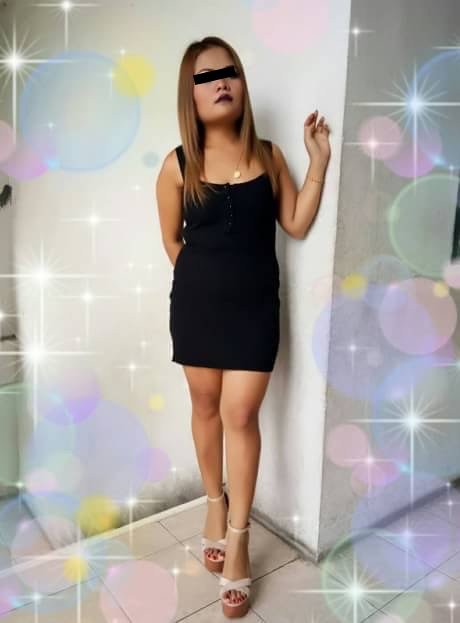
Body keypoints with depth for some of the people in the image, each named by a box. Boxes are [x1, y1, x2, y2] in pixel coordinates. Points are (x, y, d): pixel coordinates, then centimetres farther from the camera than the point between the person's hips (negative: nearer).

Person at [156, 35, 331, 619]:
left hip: (255, 306, 0)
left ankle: (237, 538, 16)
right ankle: (215, 505, 37)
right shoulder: (177, 165, -3)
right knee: (206, 405, 12)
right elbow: (172, 242, 6)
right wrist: (207, 277, 5)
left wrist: (319, 162, -3)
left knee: (240, 414, -1)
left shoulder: (268, 155, 2)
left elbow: (296, 225, 1)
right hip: (197, 303, 1)